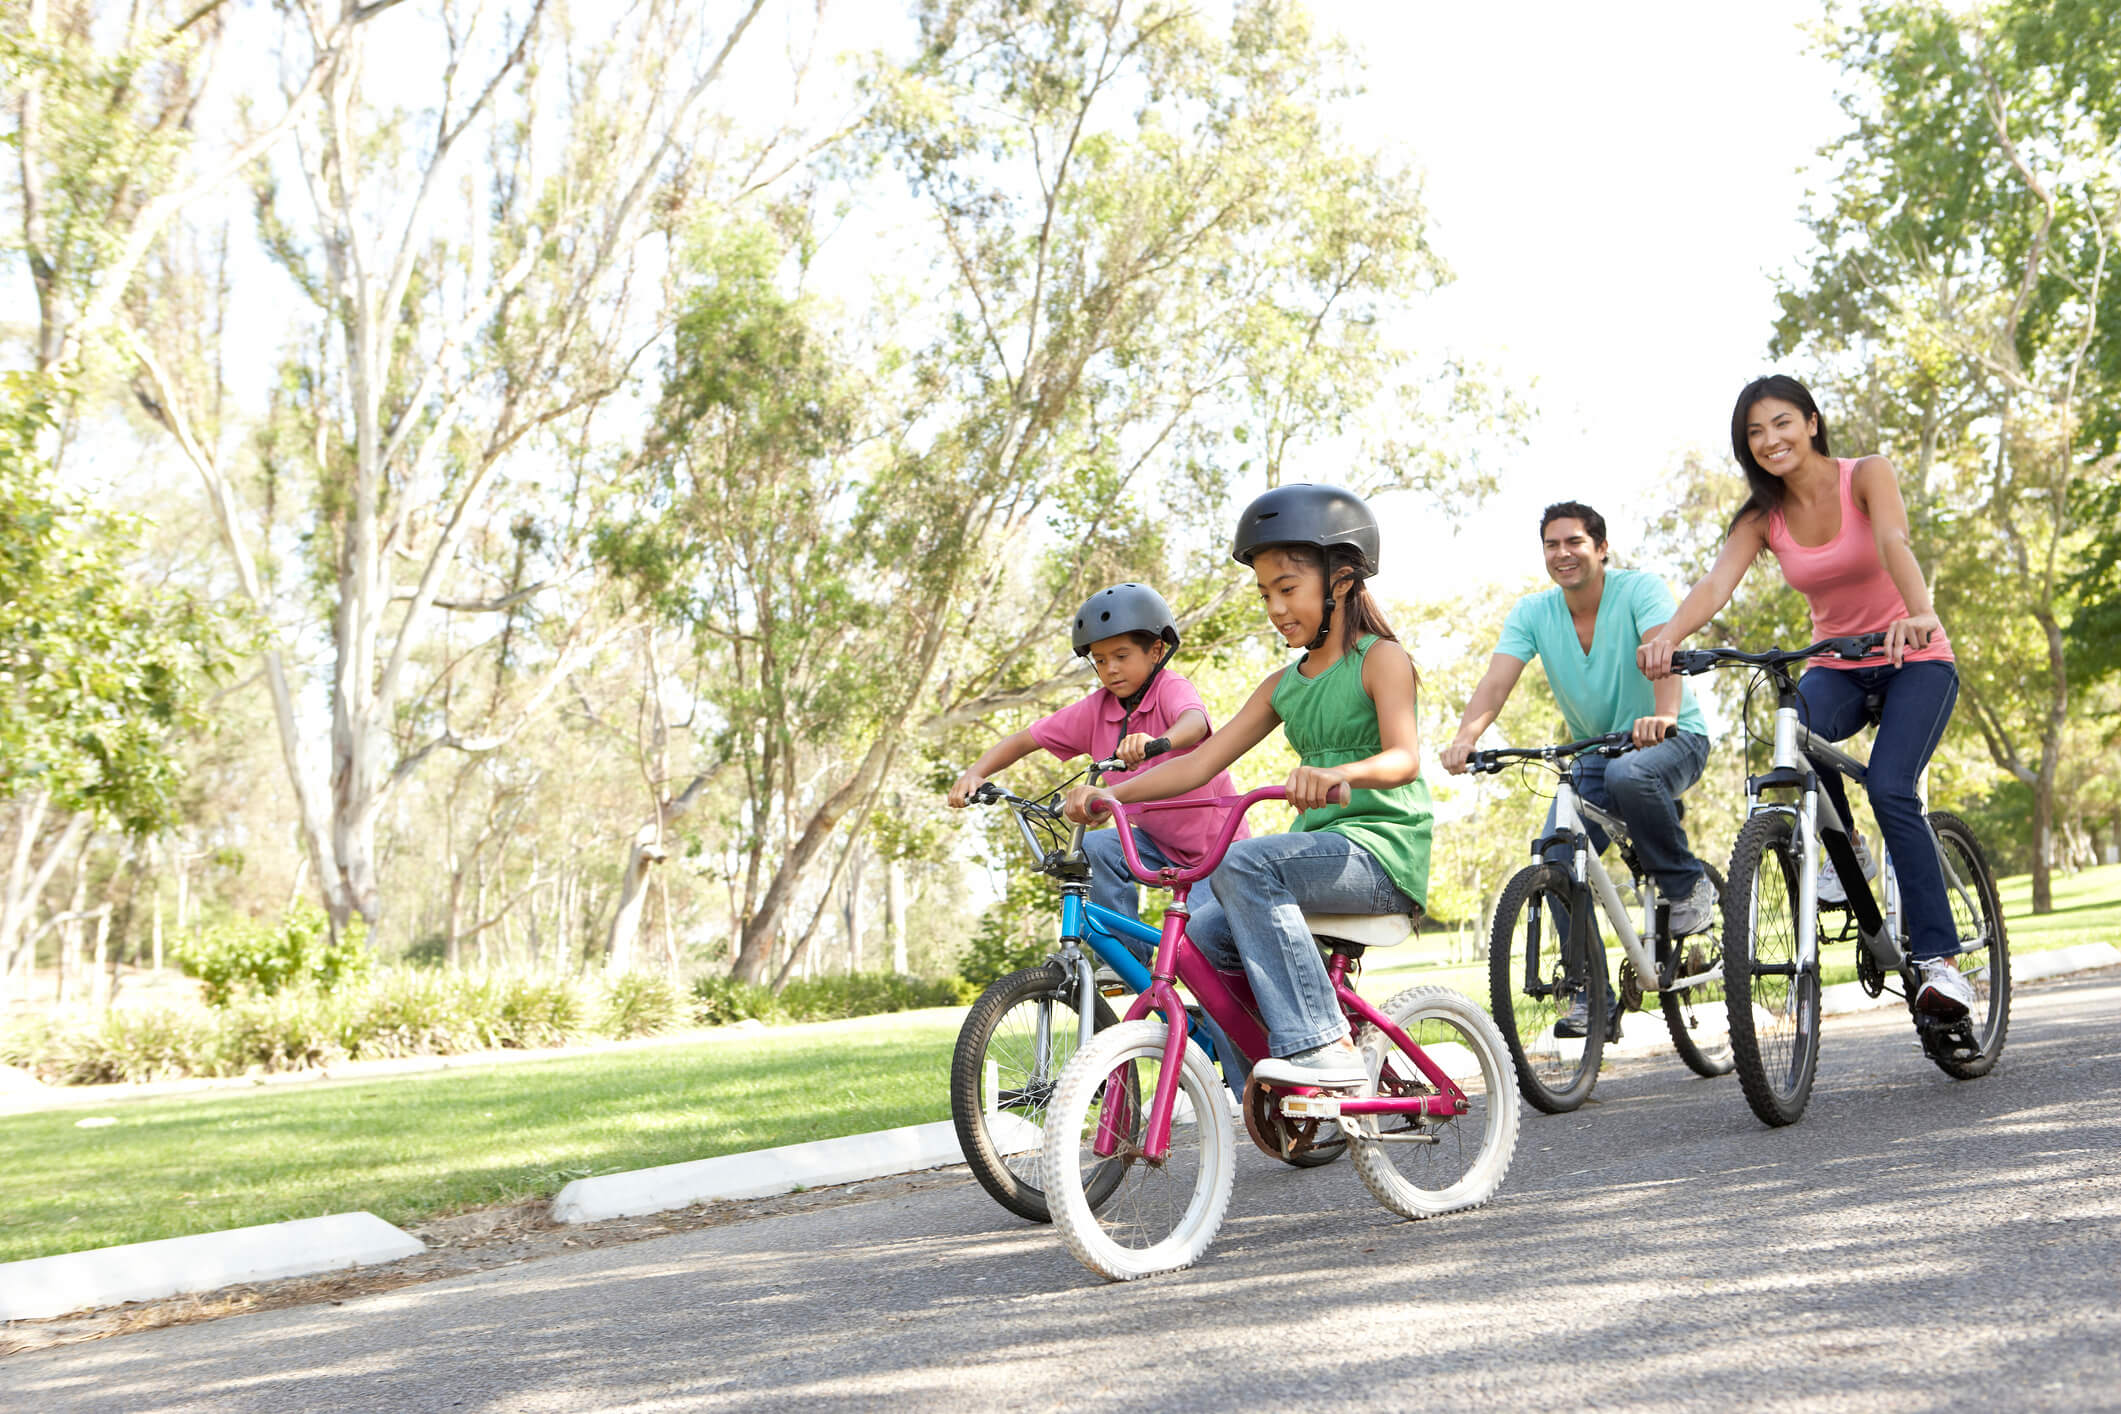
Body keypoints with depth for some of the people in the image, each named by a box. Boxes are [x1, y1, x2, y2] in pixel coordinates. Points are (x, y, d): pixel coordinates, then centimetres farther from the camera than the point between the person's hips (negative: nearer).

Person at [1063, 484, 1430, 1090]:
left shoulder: (1380, 658, -3)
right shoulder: (1283, 686, 17)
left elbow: (1403, 757, -21)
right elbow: (1199, 763, 10)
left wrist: (1337, 773, -43)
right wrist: (1110, 793, -4)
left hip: (1382, 850, -7)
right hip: (1321, 847, 7)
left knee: (1243, 863, -31)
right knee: (1205, 934, -14)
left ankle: (1323, 1047, -32)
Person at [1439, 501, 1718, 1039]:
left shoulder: (1640, 588, -14)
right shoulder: (1531, 613, -4)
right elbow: (1497, 679, -17)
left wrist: (1663, 714, -54)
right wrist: (1465, 736, -38)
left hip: (1673, 739, -4)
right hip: (1595, 752, 4)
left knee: (1629, 774, -39)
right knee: (1557, 858, -17)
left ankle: (1689, 886, -13)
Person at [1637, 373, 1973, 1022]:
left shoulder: (1867, 475, -12)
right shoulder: (1762, 518, -3)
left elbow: (1894, 543, -32)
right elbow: (1716, 584, -21)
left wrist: (1920, 614, -52)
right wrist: (1668, 635, -42)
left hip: (1916, 660, -3)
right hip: (1838, 668, 3)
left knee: (1890, 788, -26)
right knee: (1796, 727, -33)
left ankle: (1938, 958, -18)